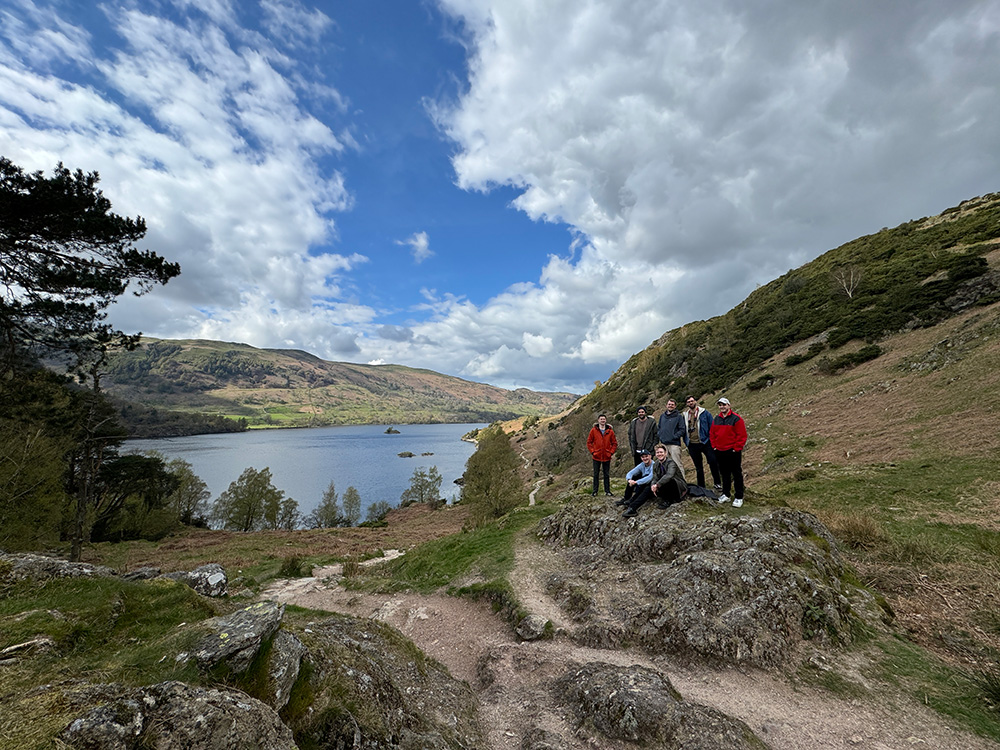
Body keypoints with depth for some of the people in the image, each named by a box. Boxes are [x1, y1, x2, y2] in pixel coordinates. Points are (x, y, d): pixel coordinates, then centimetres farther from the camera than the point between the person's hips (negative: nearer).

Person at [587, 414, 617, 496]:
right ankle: (595, 491, 15)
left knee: (607, 474, 9)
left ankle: (607, 490, 19)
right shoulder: (593, 430, -2)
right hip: (596, 456, -1)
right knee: (596, 474, 7)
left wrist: (611, 452, -2)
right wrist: (592, 451, -6)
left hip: (607, 457, 1)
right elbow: (589, 442, 3)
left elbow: (614, 443, 7)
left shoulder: (610, 431, 1)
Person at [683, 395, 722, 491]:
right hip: (692, 445, 3)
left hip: (705, 443, -3)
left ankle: (717, 484, 4)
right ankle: (701, 487, 22)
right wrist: (686, 443, 9)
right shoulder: (685, 415, 8)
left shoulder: (705, 413, 0)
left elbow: (711, 428, -1)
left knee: (713, 462, -14)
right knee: (698, 467, 12)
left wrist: (712, 441, -7)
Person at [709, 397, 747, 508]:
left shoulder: (736, 419, -9)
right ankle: (725, 494, 24)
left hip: (733, 452, -6)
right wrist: (714, 446, 8)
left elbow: (742, 435, -11)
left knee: (737, 474, 2)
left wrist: (736, 448, -13)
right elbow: (712, 434, 17)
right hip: (720, 452, 6)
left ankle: (738, 497, 9)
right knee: (724, 474, 14)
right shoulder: (716, 420, 10)